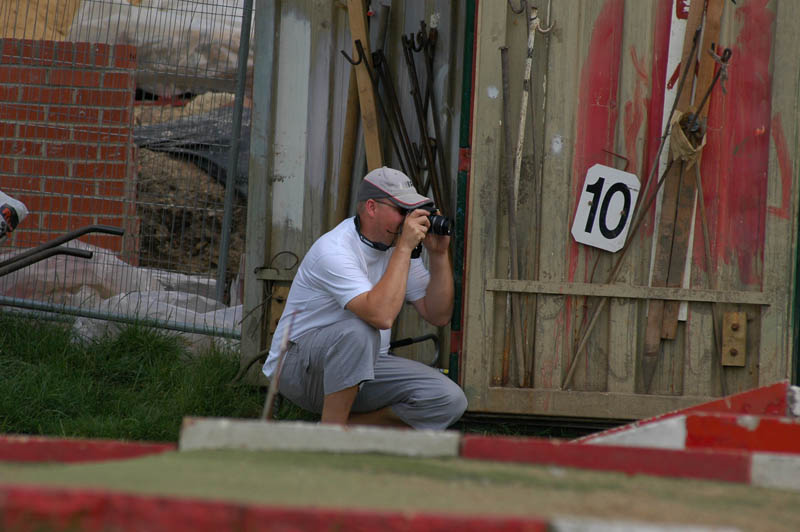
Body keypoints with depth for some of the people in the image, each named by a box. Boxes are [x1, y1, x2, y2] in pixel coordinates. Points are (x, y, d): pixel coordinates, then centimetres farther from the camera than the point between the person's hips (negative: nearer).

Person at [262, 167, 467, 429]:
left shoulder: (397, 246, 2)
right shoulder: (334, 249, -24)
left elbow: (438, 316, 3)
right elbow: (381, 315, -37)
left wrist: (439, 254, -8)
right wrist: (404, 248, -32)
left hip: (362, 364, 7)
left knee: (449, 401, -13)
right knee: (359, 330, -40)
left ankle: (347, 428, 0)